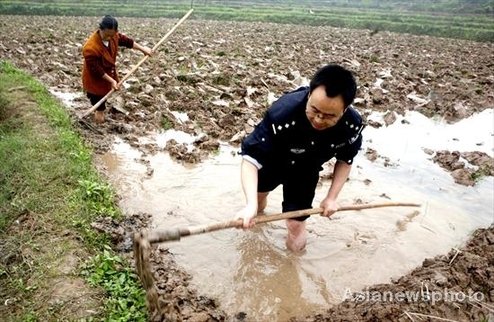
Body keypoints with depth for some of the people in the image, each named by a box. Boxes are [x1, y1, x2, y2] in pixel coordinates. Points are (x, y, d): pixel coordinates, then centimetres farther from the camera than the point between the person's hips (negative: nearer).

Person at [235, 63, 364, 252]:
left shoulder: (353, 125, -33)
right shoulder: (282, 114, -45)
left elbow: (345, 160, -11)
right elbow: (251, 158, -41)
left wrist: (331, 197, -16)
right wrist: (250, 205, -53)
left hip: (305, 171, 1)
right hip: (270, 162, -1)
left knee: (296, 224, 1)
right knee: (259, 193, 28)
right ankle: (259, 209, 68)